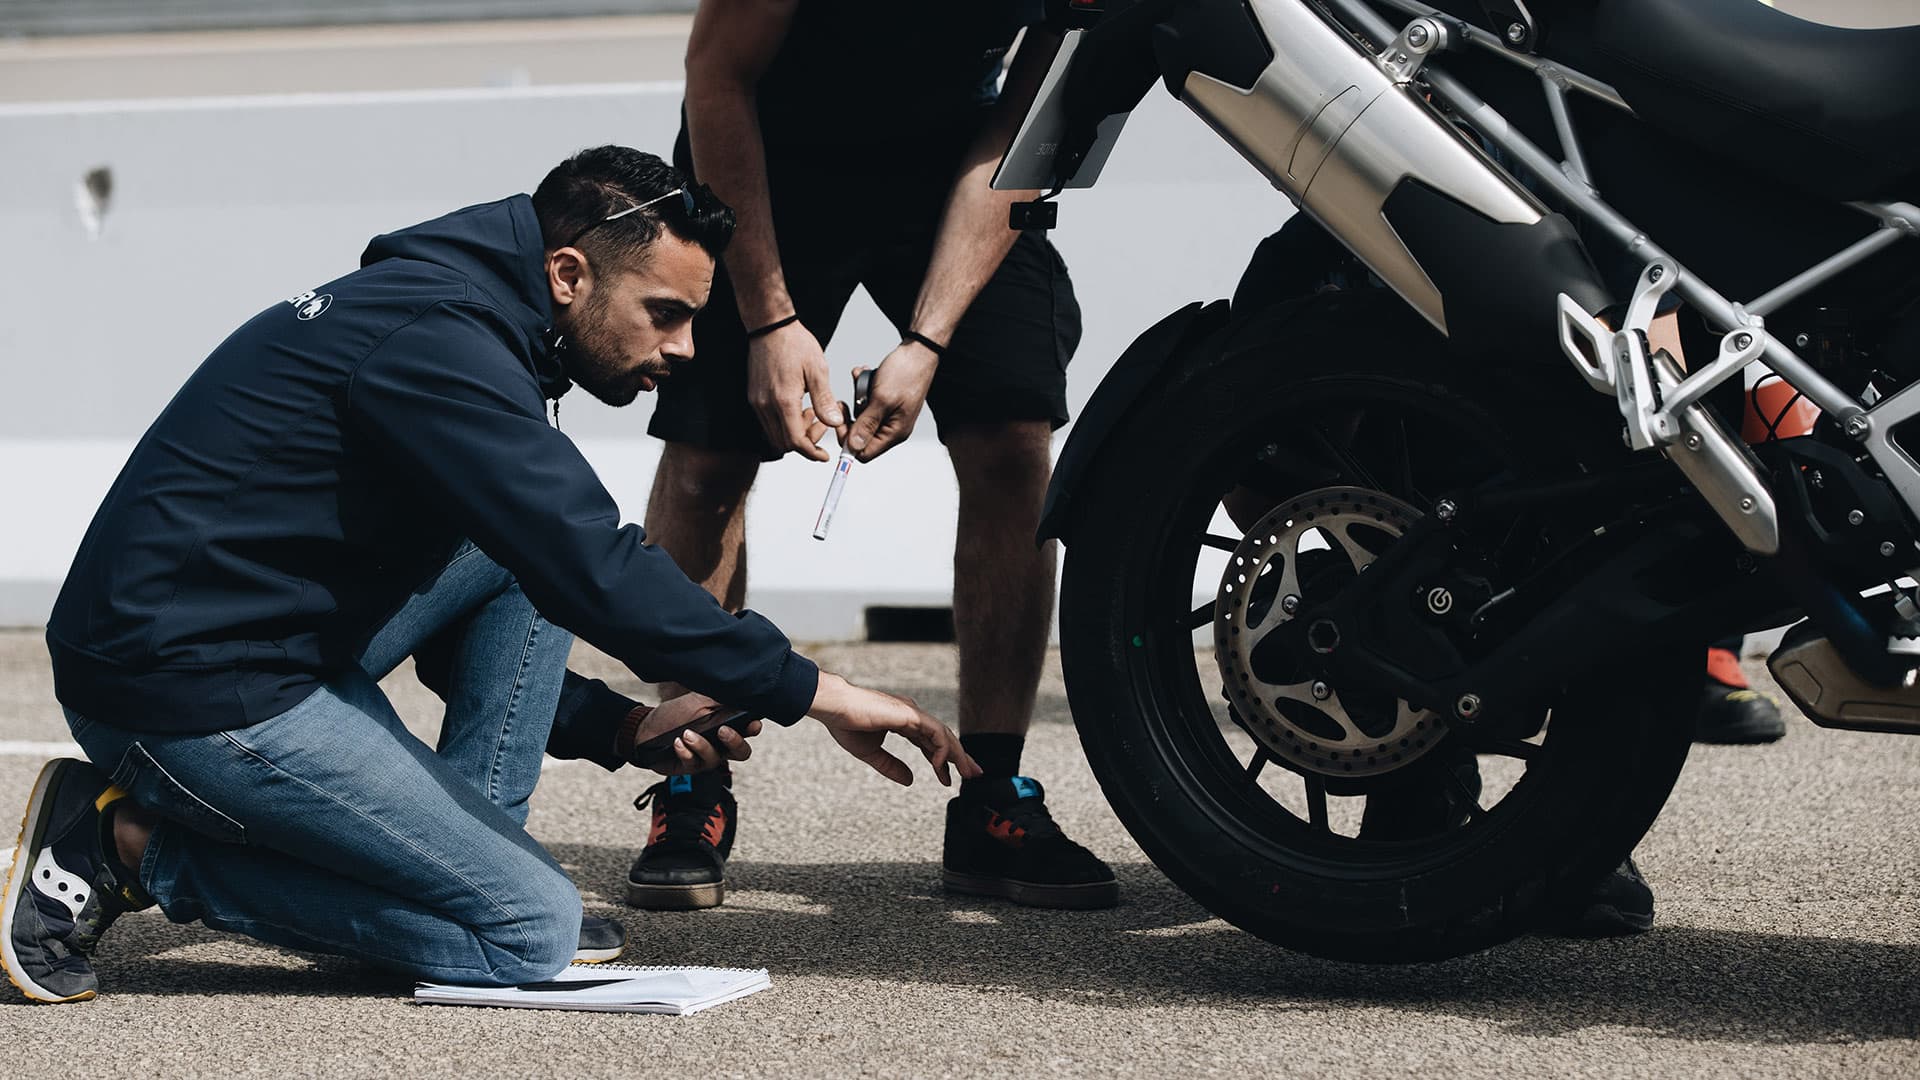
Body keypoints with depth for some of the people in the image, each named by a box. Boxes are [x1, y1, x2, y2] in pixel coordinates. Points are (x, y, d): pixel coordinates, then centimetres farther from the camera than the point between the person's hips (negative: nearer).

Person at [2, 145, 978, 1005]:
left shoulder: (441, 315, 16)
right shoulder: (431, 338, -16)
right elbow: (595, 573, -24)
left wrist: (618, 728, 12)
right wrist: (810, 691, -17)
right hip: (182, 691, -10)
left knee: (526, 543, 11)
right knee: (532, 929, -9)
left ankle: (475, 855, 6)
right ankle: (140, 846, -7)